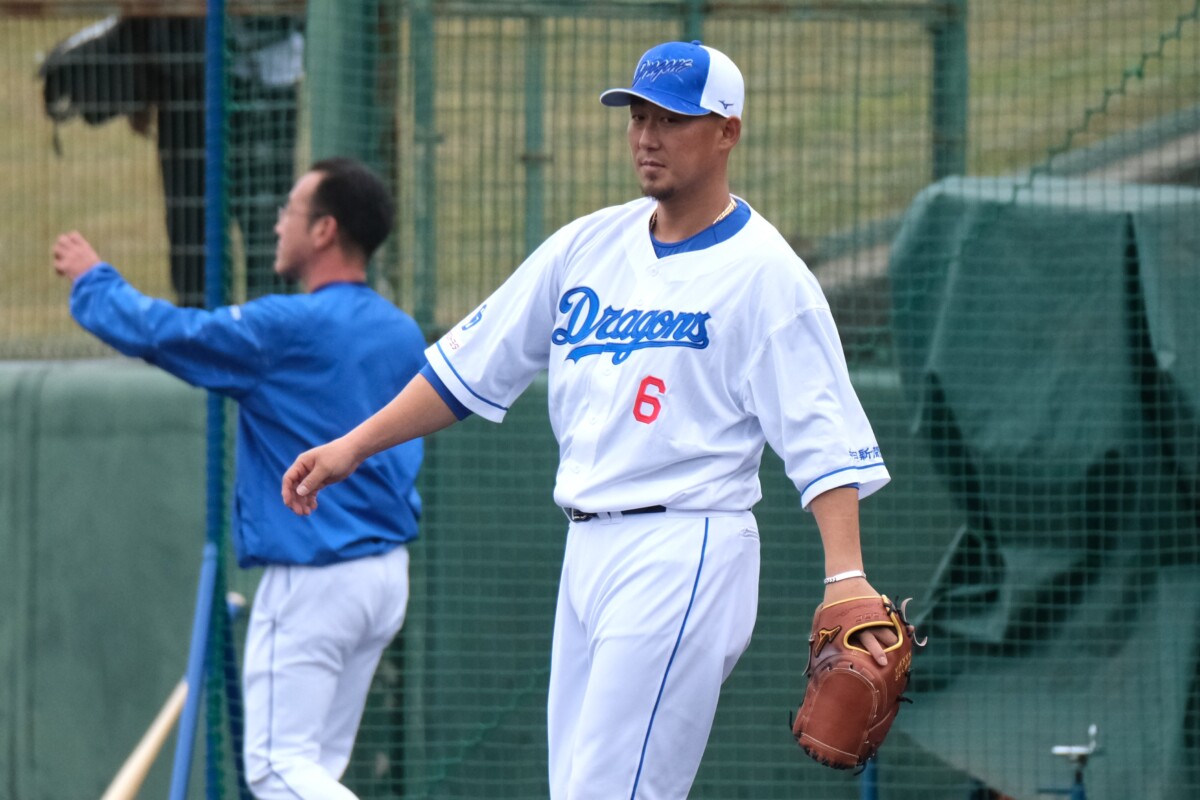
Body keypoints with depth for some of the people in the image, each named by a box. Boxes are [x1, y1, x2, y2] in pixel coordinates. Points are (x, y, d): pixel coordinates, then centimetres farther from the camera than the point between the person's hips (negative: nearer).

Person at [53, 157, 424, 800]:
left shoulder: (289, 328, -16)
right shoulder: (404, 336, 8)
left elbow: (158, 332, -8)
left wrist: (92, 281, 12)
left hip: (313, 579, -8)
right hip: (388, 576, 8)